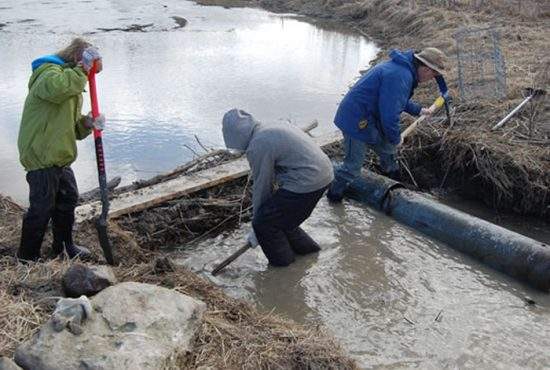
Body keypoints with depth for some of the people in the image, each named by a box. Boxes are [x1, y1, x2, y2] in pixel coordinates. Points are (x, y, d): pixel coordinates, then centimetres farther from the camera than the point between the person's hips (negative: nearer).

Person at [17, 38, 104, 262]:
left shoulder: (74, 84, 19)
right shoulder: (50, 72, -12)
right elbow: (56, 88, -41)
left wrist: (87, 123, -3)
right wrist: (81, 69, -29)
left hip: (60, 158, 10)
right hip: (41, 157, -10)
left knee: (68, 201, 20)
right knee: (42, 209, -1)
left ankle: (64, 246, 38)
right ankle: (27, 257, 15)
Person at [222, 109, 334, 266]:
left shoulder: (257, 146, -14)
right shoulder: (271, 129, 16)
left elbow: (261, 186, -7)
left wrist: (255, 231, 5)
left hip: (306, 183, -10)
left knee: (263, 223, 3)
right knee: (281, 216, 23)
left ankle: (282, 262, 22)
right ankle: (305, 246, 38)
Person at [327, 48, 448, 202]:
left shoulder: (402, 68, 8)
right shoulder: (400, 77, -27)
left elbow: (398, 99, 28)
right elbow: (390, 116, -28)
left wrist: (418, 110, 32)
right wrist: (396, 139, -11)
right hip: (358, 121, -11)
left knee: (388, 150, 24)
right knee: (353, 165, -1)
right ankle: (334, 195, 20)